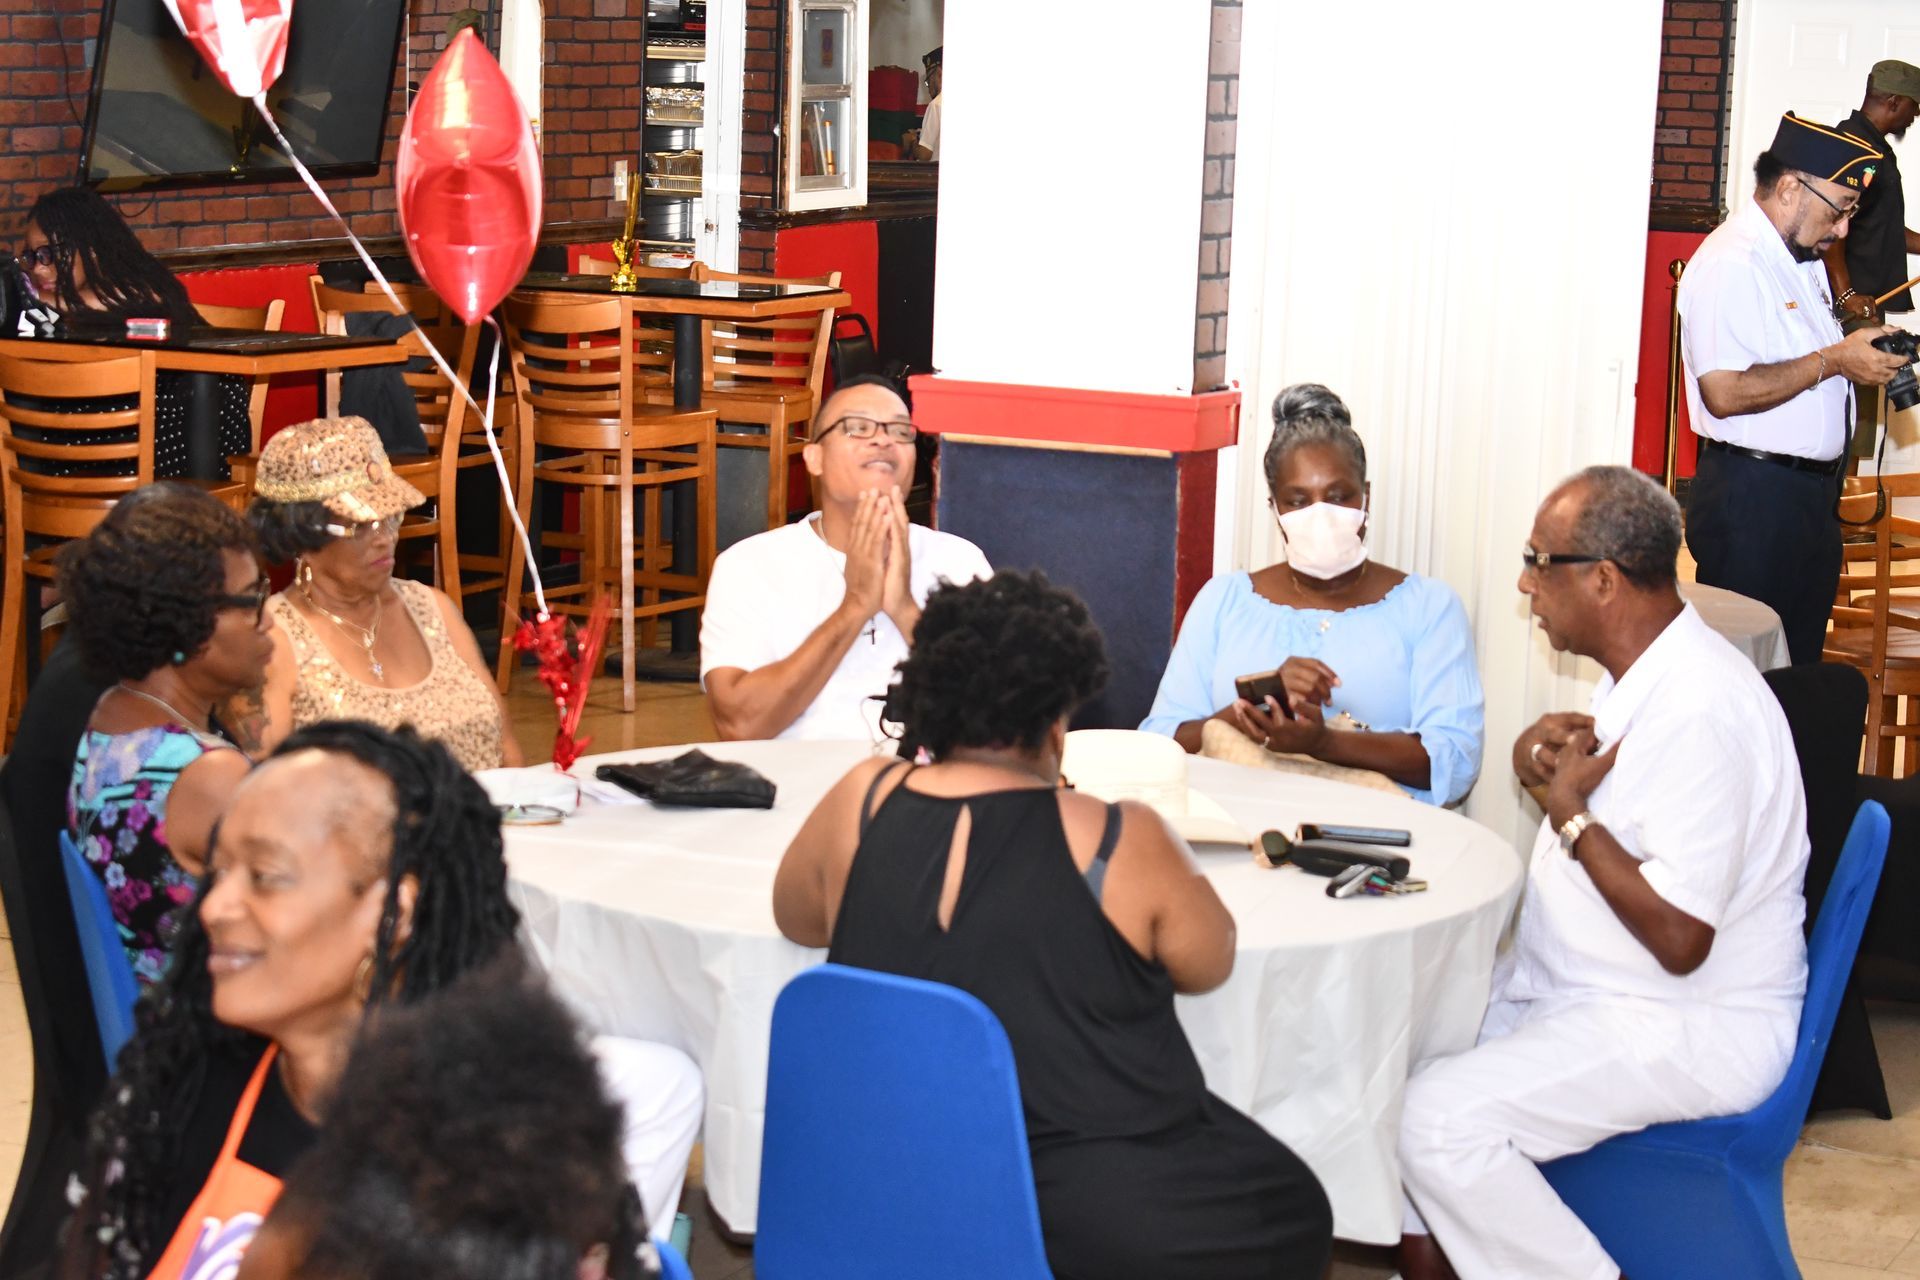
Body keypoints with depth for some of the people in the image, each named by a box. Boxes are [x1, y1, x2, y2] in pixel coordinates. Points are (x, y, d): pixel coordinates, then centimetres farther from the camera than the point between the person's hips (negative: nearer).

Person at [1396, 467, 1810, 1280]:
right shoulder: (1640, 676, 6)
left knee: (1443, 1119, -24)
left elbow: (1678, 939, -28)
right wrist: (1542, 754, 2)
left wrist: (1569, 812, -19)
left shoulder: (1700, 712, -26)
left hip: (1690, 1025, -10)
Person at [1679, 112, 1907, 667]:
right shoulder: (1732, 263, -17)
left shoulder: (1802, 258, 16)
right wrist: (1834, 360, -20)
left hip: (1811, 494, 10)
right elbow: (1725, 393, -26)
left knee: (1800, 666, 13)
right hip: (1753, 499, -10)